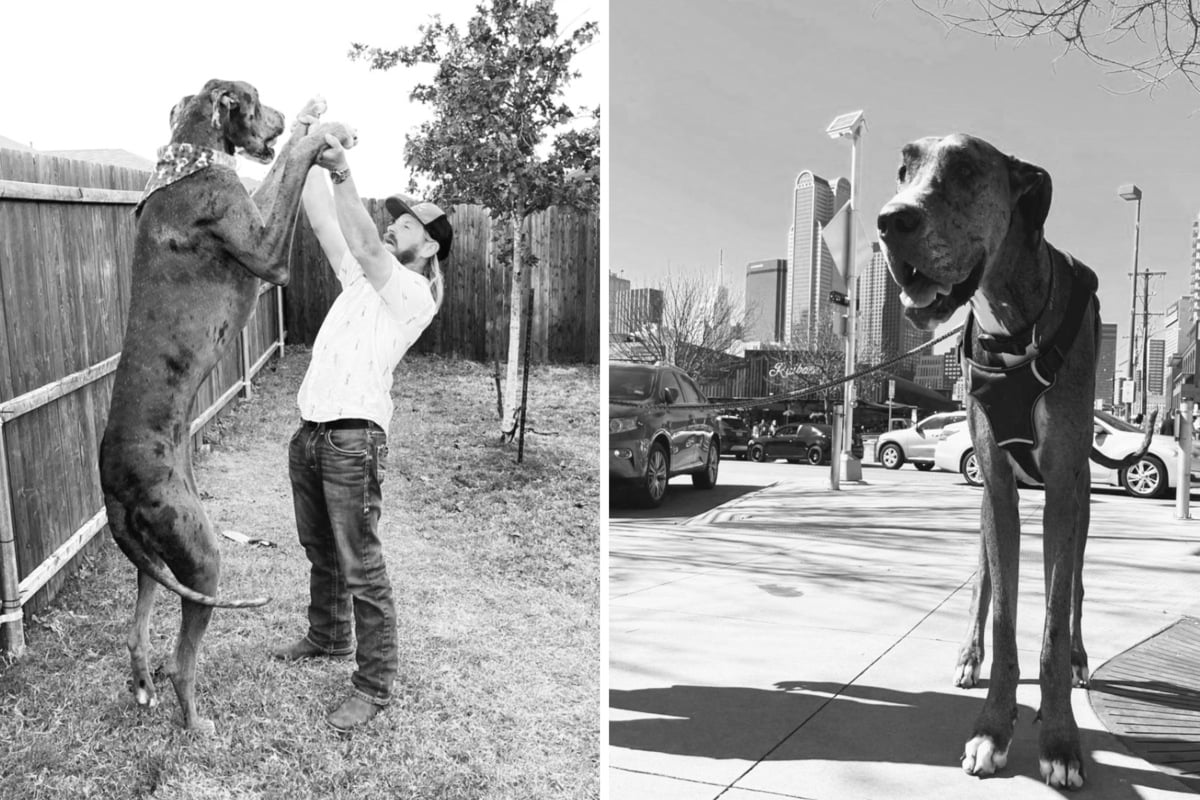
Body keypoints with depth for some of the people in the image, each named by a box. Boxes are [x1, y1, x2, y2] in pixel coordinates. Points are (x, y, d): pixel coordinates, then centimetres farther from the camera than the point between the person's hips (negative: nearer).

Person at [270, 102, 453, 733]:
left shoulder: (416, 294, -6)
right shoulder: (365, 278, 18)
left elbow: (366, 244, -22)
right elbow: (324, 223, 13)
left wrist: (341, 173, -27)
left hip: (354, 437, -9)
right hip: (309, 431, 9)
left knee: (361, 567, -5)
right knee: (319, 551, 23)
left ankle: (375, 683, 5)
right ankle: (328, 636, 43)